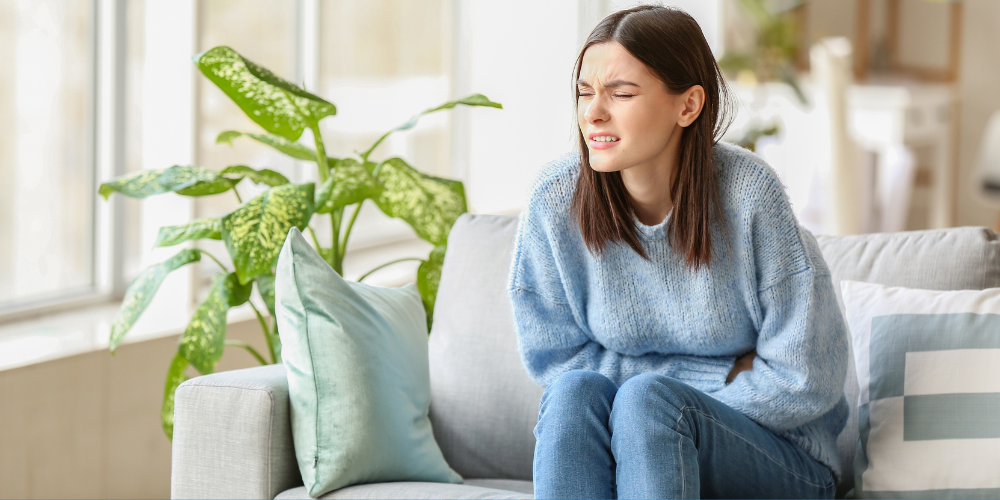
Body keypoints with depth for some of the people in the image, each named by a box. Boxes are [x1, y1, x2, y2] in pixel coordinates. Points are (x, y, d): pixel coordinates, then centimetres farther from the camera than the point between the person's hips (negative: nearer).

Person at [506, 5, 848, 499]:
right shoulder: (555, 198, -9)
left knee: (646, 398, -31)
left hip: (777, 457, -2)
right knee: (576, 390, -29)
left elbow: (801, 381, -12)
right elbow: (554, 358, -2)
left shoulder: (748, 194, -16)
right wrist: (726, 376, -9)